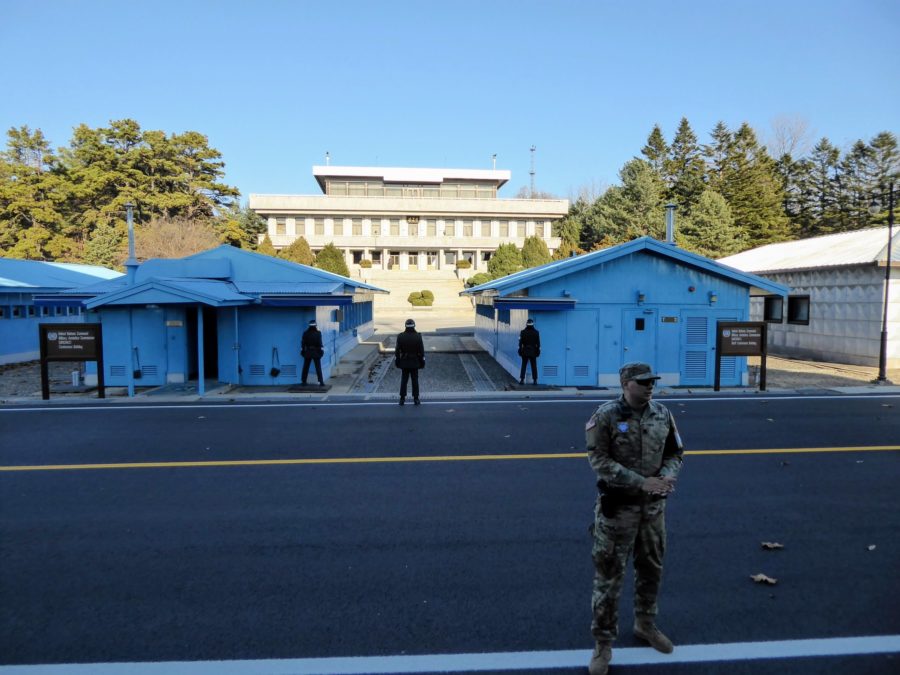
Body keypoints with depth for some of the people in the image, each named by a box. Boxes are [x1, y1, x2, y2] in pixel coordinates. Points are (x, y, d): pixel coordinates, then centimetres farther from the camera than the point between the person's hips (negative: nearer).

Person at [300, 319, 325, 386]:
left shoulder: (305, 333, -2)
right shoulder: (318, 333, -8)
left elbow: (303, 343, 1)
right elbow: (320, 343, -9)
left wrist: (302, 350, 9)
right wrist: (321, 350, -1)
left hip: (307, 352, 2)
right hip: (316, 352, -2)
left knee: (305, 367, 13)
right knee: (318, 368, 1)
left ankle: (303, 381, 18)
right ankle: (321, 382, -4)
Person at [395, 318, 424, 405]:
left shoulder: (400, 336, -6)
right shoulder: (418, 337, -9)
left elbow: (397, 350, -2)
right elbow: (421, 351, -5)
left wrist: (398, 360, 7)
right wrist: (422, 361, 3)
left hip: (404, 362, 1)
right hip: (415, 362, -1)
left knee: (403, 380, 7)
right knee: (415, 380, 6)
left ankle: (402, 398, 7)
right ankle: (416, 398, 8)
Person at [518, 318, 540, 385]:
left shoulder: (523, 332, -5)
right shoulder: (536, 332, -2)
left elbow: (520, 342, -5)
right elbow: (538, 343, 1)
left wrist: (520, 350, 1)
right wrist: (538, 351, 8)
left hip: (525, 352, 0)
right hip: (533, 352, 1)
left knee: (523, 366, 4)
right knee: (534, 366, 6)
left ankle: (522, 379, 0)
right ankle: (535, 380, 6)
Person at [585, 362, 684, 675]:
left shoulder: (662, 414, 1)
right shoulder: (605, 416, -15)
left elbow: (675, 453, 9)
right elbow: (599, 460, -19)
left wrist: (667, 477, -13)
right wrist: (642, 482, -23)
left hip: (654, 506, 5)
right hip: (617, 506, -5)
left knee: (651, 569, 21)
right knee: (608, 575, 3)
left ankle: (645, 624, 45)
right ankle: (603, 642, 18)